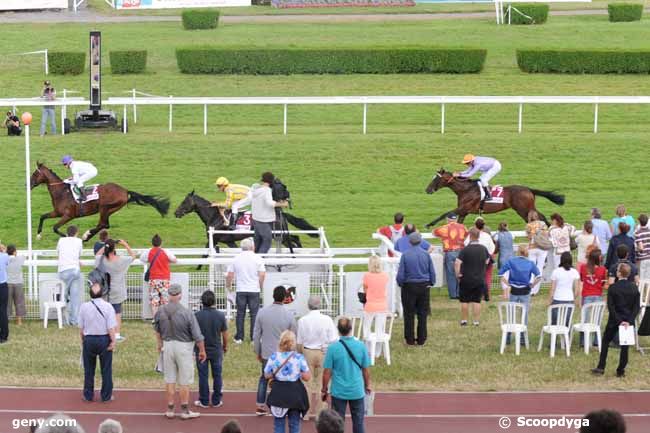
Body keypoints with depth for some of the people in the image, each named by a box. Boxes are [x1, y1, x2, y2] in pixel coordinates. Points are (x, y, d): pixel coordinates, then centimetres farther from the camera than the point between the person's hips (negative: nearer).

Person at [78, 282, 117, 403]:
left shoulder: (84, 307, -6)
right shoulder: (107, 307, -10)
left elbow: (81, 327, -1)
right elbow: (111, 327, -13)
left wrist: (83, 339, 12)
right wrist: (113, 341, -6)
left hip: (89, 339, 1)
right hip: (104, 339, -1)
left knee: (89, 370, 12)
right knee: (106, 369, 9)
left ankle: (88, 395, 18)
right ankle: (106, 396, 12)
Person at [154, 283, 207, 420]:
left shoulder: (160, 311, -6)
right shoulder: (186, 312, -20)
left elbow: (157, 329, 14)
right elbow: (197, 335, -14)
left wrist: (160, 343, 32)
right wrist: (202, 350, 0)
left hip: (167, 346, 4)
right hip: (184, 347, -4)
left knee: (169, 379, 14)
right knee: (184, 381, 7)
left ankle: (170, 409, 18)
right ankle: (185, 410, 13)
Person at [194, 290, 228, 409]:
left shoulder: (197, 315, -12)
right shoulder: (220, 316, -9)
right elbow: (225, 334, -2)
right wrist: (225, 346, 16)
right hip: (216, 350, 1)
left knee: (203, 376, 7)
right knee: (217, 376, 11)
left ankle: (204, 401, 11)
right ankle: (216, 401, 15)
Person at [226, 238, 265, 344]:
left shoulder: (236, 259, 2)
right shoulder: (257, 258, -5)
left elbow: (229, 275, 2)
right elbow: (262, 275, -10)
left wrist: (228, 286, 18)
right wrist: (261, 286, 6)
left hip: (241, 290, 2)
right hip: (254, 290, -2)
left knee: (240, 314, 8)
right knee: (254, 314, 4)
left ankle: (239, 337, 9)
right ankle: (254, 338, 4)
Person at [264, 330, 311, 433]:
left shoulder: (273, 357, -8)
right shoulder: (299, 358, -12)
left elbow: (267, 375, 0)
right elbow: (307, 377, -9)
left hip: (278, 393, 1)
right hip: (295, 393, -1)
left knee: (278, 423, 12)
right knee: (294, 424, 11)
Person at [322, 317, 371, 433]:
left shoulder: (333, 348, -13)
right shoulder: (361, 346, -8)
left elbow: (327, 372, -9)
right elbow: (366, 370, 1)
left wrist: (324, 390, 6)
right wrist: (367, 386, 18)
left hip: (339, 392, -1)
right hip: (357, 391, 1)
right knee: (358, 422, 13)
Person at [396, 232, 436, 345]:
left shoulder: (405, 255, -10)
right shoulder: (426, 254, -4)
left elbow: (400, 274, -9)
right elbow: (432, 272, 1)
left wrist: (400, 284, 9)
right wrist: (431, 283, 16)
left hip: (409, 286, -2)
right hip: (424, 287, 2)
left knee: (409, 314, 8)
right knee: (422, 314, 9)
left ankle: (410, 339, 10)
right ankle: (421, 339, 12)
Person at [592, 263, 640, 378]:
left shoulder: (613, 287, -13)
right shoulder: (634, 288, -4)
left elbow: (610, 306, -14)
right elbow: (637, 307, -6)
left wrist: (619, 321, -10)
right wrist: (630, 321, -8)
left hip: (614, 321, -2)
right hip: (629, 320, 2)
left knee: (606, 342, 14)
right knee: (625, 346, 9)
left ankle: (601, 368, 13)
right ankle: (621, 371, 11)